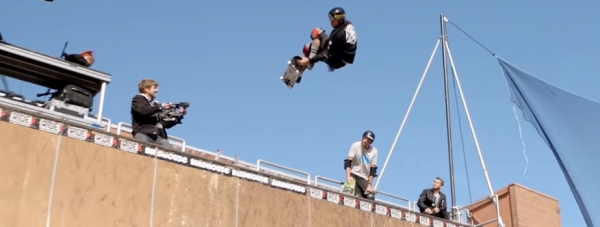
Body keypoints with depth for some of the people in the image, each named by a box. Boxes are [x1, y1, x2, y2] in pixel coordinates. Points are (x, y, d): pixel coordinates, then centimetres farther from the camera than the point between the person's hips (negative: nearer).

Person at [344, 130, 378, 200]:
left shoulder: (374, 151, -1)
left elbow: (373, 169, 0)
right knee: (357, 197, -20)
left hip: (365, 178, 3)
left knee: (370, 197, -13)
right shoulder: (356, 146, -8)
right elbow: (348, 161, -12)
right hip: (353, 175, -3)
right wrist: (348, 177, -24)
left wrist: (370, 184, -6)